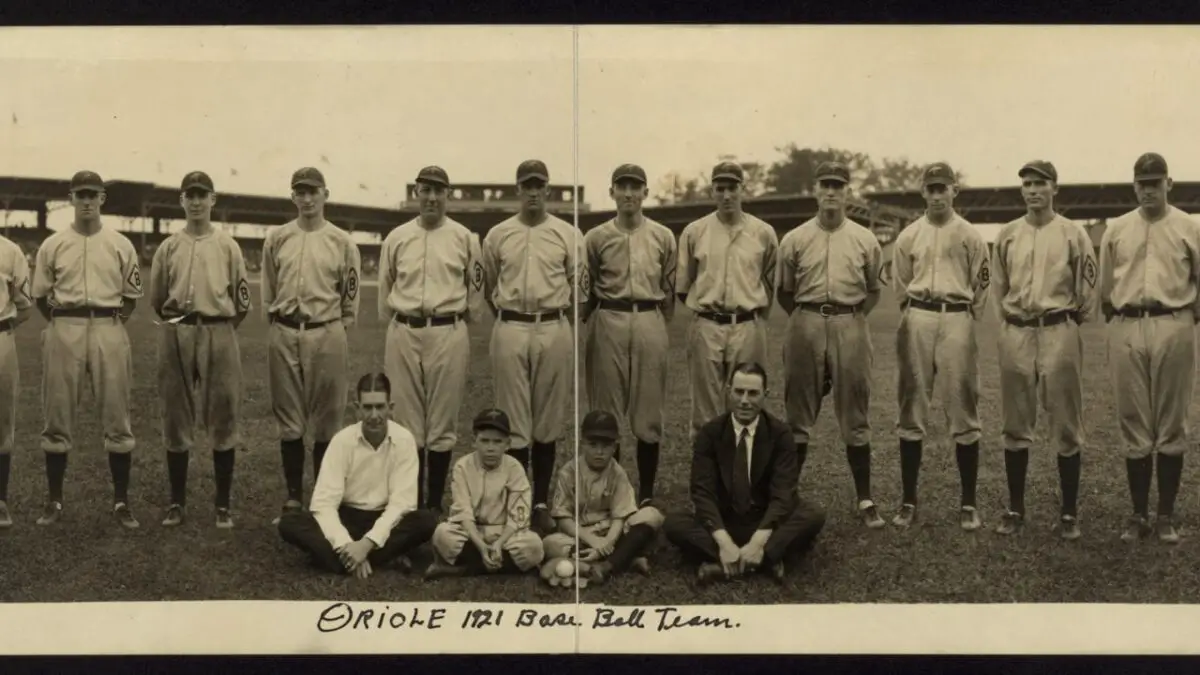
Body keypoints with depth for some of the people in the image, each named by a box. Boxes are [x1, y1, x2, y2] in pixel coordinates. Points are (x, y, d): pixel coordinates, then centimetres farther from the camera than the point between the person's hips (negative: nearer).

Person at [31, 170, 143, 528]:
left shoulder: (121, 244, 6)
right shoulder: (53, 244, 6)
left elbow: (131, 295, 12)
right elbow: (40, 294, 12)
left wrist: (114, 325, 5)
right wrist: (60, 326, 7)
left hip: (109, 330, 0)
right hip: (64, 331, 1)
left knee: (116, 417, 0)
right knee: (57, 418, 4)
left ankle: (121, 502, 8)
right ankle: (54, 501, 14)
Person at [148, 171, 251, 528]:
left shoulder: (228, 246, 5)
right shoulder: (168, 247, 8)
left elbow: (242, 302, 6)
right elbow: (157, 300, 14)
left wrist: (219, 329, 7)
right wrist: (177, 324, 12)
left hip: (219, 334, -2)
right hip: (176, 336, 2)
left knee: (223, 419, 1)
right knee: (176, 419, 7)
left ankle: (223, 505, 9)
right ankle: (177, 502, 17)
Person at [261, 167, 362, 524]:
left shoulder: (343, 242, 2)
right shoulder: (276, 239, 7)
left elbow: (350, 299, 5)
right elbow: (268, 294, 13)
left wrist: (337, 333, 2)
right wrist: (281, 325, 8)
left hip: (327, 334, -2)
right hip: (284, 334, 2)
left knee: (326, 423, 3)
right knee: (289, 422, 7)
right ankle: (293, 499, 15)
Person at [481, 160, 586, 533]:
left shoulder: (568, 234, 3)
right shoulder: (497, 235, 6)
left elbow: (579, 290, 7)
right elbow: (489, 289, 16)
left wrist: (567, 330, 5)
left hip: (554, 329, 0)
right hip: (510, 330, 0)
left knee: (548, 421, 5)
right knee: (514, 421, 2)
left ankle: (541, 502, 14)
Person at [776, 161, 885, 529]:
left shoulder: (865, 240, 5)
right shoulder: (794, 239, 4)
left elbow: (874, 289, 15)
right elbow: (784, 291, 12)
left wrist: (852, 319, 6)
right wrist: (805, 321, 6)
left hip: (850, 325, 0)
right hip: (806, 324, 0)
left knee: (855, 416, 5)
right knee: (799, 414, 6)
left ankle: (865, 500, 11)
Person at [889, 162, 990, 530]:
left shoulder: (971, 236, 5)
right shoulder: (908, 236, 10)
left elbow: (980, 288, 6)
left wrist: (966, 325, 3)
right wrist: (914, 319, 10)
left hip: (958, 319, -2)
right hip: (917, 320, 2)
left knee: (963, 410, -1)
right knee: (911, 411, 3)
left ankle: (968, 504, 6)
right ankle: (908, 502, 10)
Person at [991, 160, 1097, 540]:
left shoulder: (1073, 233, -1)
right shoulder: (1007, 234, 8)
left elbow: (1087, 288, 3)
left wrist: (1069, 324, 6)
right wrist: (1012, 321, 12)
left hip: (1059, 331, -3)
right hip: (1015, 333, 3)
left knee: (1066, 426, 1)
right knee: (1015, 426, 8)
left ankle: (1069, 512, 9)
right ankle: (1015, 508, 16)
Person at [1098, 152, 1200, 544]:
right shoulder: (1116, 230, 10)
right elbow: (1105, 287, 14)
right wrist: (1115, 321, 10)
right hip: (1126, 328, 2)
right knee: (1134, 426, 5)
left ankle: (1166, 515, 11)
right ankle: (1139, 515, 13)